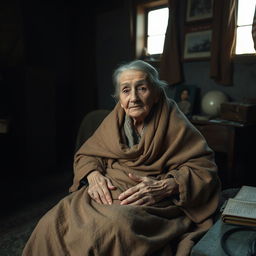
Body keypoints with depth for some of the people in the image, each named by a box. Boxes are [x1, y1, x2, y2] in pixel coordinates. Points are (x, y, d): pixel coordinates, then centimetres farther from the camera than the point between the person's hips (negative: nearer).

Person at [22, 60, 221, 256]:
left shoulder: (174, 124, -4)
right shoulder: (115, 120, 10)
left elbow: (204, 168, -6)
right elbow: (86, 154, 15)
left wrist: (164, 187, -21)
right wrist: (94, 176, -8)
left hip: (150, 202, -3)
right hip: (107, 191, 4)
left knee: (113, 226, -35)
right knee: (50, 224, -19)